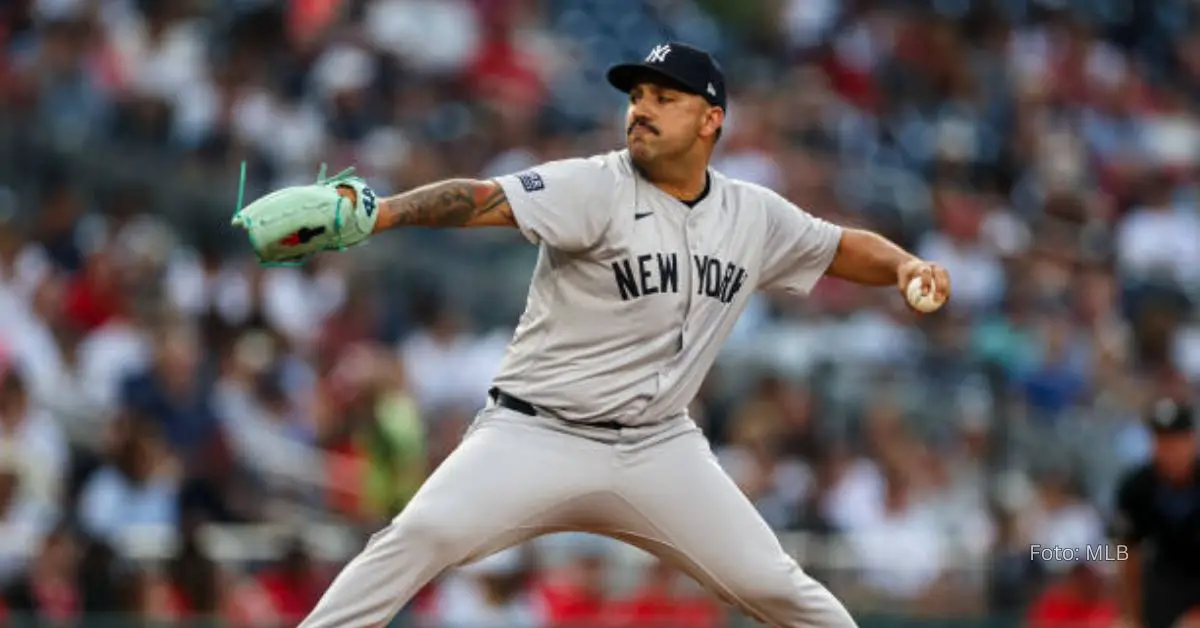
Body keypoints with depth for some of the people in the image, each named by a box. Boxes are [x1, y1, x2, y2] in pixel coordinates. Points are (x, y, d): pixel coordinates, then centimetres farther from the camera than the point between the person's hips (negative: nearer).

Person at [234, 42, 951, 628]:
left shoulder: (754, 216, 4)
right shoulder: (595, 188, -12)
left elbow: (846, 249, 16)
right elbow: (485, 199, -27)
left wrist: (905, 264, -7)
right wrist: (374, 213, -42)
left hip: (661, 449, 4)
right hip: (538, 437, -4)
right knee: (421, 536, -24)